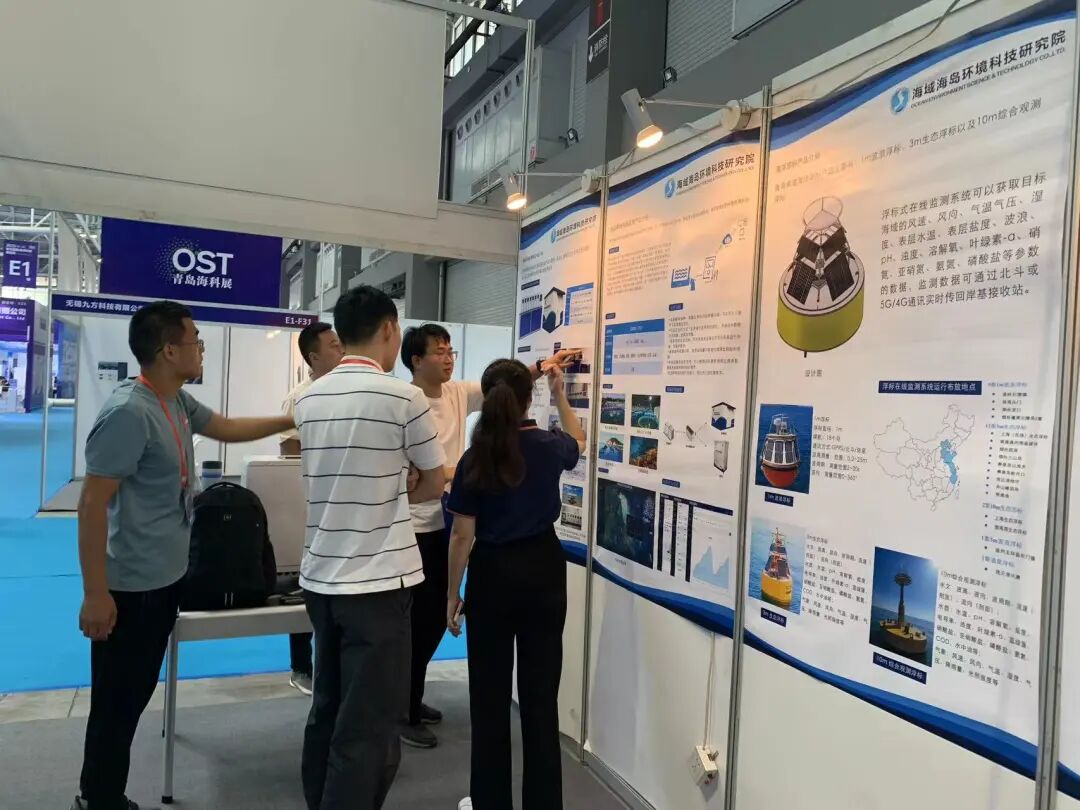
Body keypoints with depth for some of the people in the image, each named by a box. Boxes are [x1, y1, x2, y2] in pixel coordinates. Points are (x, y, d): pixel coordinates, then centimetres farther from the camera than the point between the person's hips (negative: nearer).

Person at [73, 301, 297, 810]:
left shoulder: (177, 402, 5)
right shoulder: (129, 413, -23)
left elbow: (227, 428, 24)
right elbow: (92, 504, -23)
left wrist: (293, 420, 21)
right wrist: (95, 594, -22)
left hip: (165, 578, 10)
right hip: (131, 587, -9)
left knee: (135, 697, 20)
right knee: (116, 703, 5)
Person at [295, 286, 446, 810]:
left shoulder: (309, 399, 6)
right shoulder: (402, 397, -11)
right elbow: (434, 485, 0)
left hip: (321, 578, 7)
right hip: (378, 582, -6)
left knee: (327, 714, 18)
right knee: (367, 729, 1)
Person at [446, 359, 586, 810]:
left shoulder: (475, 459, -10)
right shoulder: (550, 447, -5)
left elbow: (462, 536, -8)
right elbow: (579, 442, 22)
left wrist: (453, 594, 2)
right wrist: (560, 395, 28)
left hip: (493, 575, -2)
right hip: (544, 571, 2)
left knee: (490, 694, 10)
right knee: (541, 692, 9)